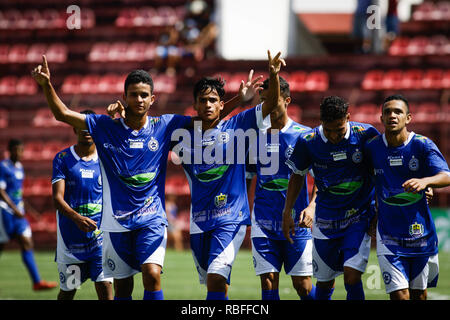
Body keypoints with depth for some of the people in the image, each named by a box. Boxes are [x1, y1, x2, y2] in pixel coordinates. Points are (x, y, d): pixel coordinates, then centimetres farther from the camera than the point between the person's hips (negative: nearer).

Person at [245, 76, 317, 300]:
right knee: (268, 284, -5)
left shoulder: (305, 136, -2)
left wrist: (312, 207, -20)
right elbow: (246, 178, 15)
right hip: (263, 222, 2)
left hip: (297, 223, -2)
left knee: (303, 286, -1)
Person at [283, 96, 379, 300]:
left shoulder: (366, 135, -12)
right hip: (326, 220, 2)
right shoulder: (307, 141, -7)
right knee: (324, 283, 10)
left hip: (359, 217, -2)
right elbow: (298, 175, 9)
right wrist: (287, 213, 8)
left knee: (352, 278, -16)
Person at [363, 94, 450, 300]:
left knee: (419, 294, 11)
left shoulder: (422, 145, -7)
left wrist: (424, 181, -41)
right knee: (399, 295, -12)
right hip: (389, 234, 0)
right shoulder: (372, 148, -1)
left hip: (421, 233, 0)